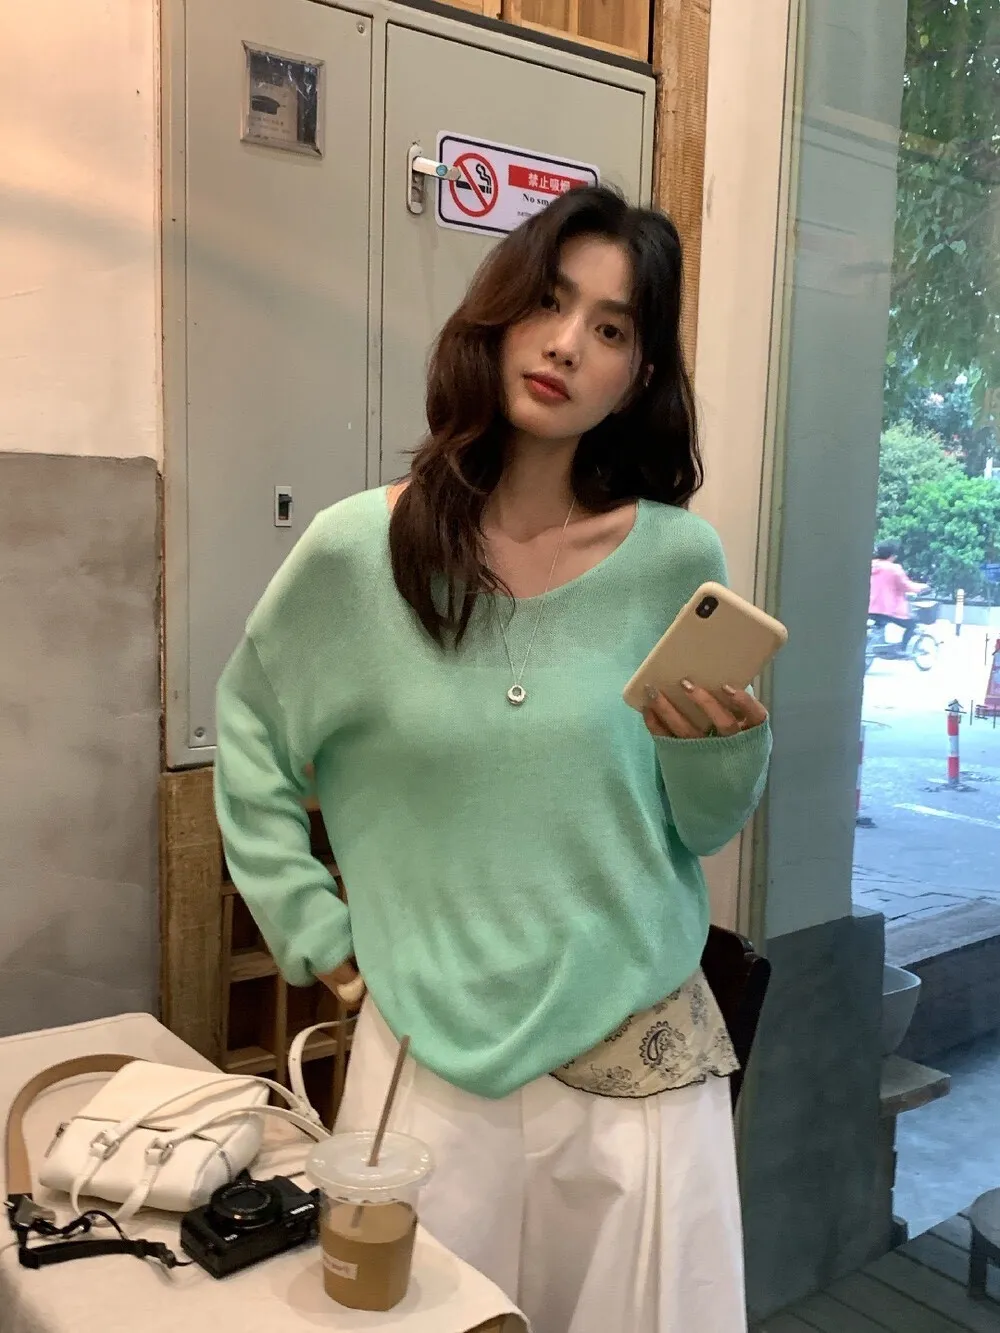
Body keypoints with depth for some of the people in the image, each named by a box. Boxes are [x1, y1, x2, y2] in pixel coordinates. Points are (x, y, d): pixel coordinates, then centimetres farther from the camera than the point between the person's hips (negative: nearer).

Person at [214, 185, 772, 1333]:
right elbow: (248, 731, 8)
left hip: (640, 1053, 1)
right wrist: (310, 924, 3)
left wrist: (724, 750, -18)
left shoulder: (676, 561, -8)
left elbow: (702, 830, 2)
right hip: (430, 1054, 0)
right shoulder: (357, 552, -9)